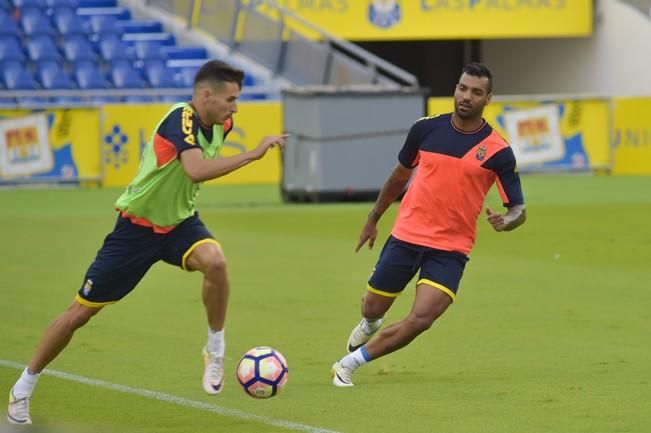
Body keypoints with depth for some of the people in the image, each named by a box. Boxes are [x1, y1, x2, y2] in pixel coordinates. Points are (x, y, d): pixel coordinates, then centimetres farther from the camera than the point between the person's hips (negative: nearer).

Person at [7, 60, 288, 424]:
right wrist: (253, 154, -45)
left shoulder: (221, 124, -4)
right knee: (81, 312, 3)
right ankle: (24, 388, 20)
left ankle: (216, 352, -12)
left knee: (215, 261, -31)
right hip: (137, 226, -5)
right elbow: (196, 170, -46)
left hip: (179, 222, 5)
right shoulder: (181, 119, -27)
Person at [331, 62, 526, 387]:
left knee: (420, 319, -20)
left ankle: (349, 363, -2)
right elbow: (400, 175, 16)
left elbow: (518, 209, -6)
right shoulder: (427, 128, -1)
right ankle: (370, 325, 53)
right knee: (373, 309, 13)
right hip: (406, 236, 2)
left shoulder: (498, 151, -8)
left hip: (451, 249, -2)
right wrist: (373, 220, 22)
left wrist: (505, 221, -30)